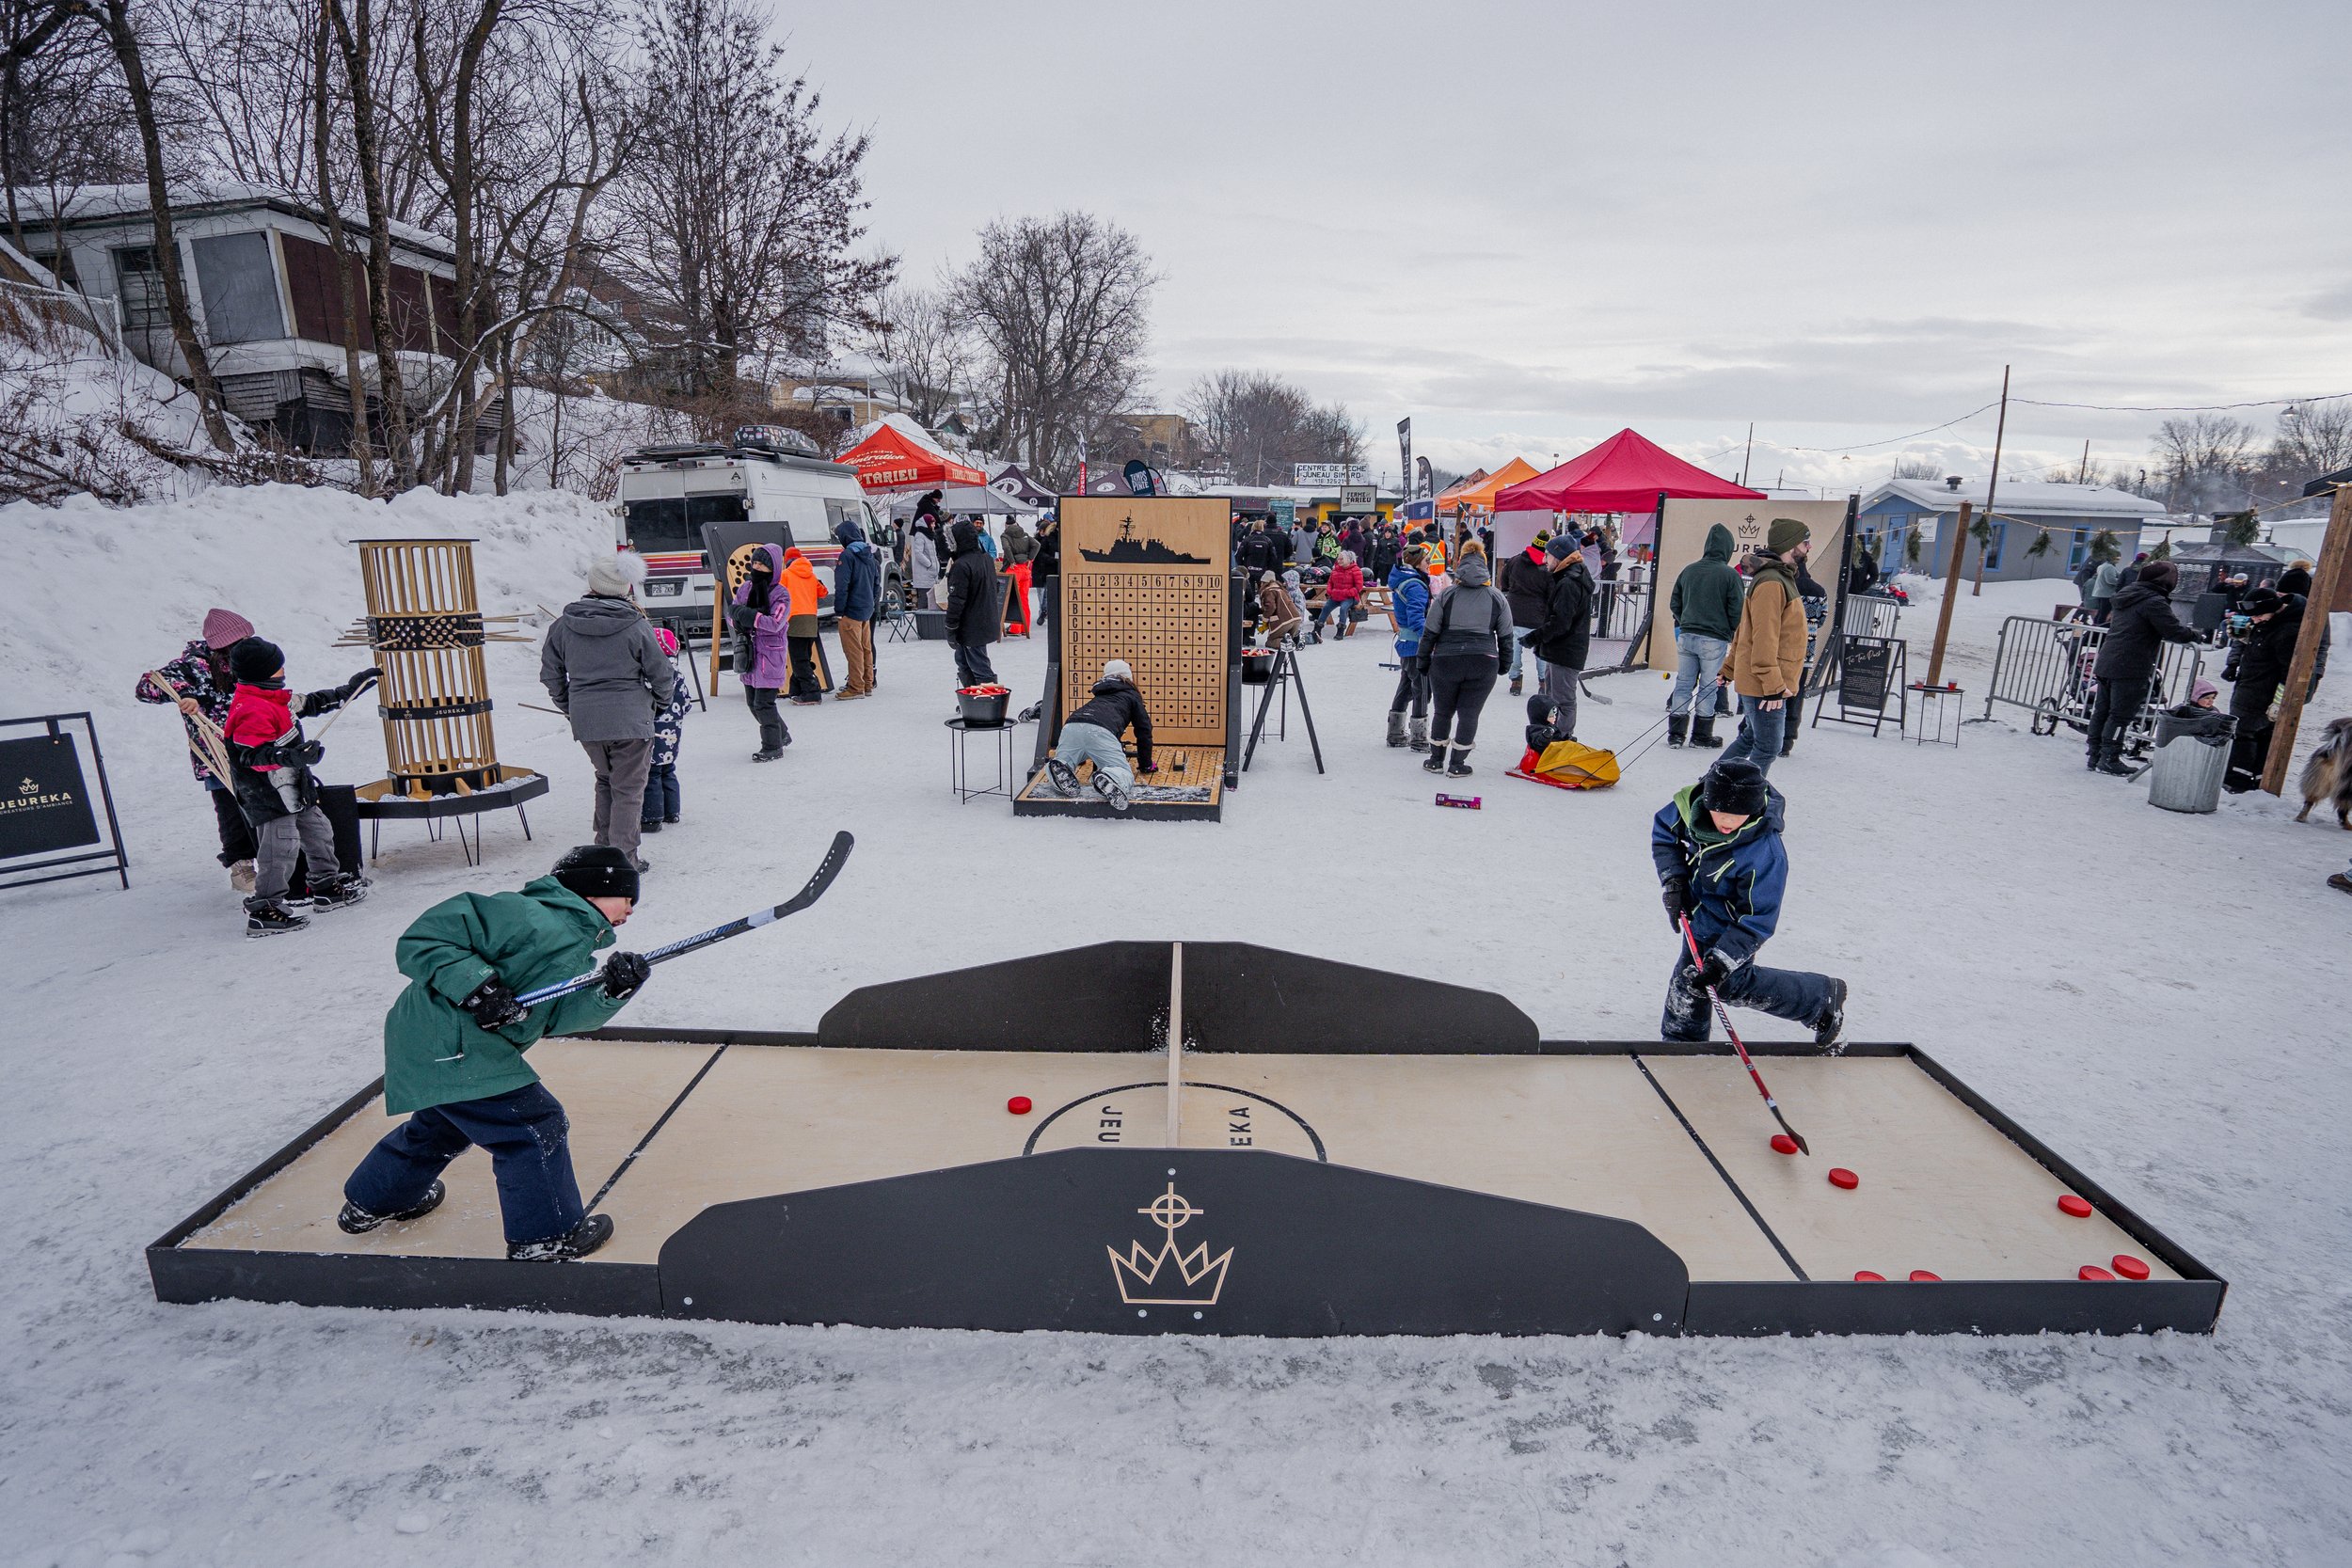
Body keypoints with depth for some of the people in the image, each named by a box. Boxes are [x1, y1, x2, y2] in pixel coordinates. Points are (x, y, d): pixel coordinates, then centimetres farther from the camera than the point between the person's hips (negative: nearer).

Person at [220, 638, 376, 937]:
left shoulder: (275, 699, 10)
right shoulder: (252, 711, -23)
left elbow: (311, 702, 25)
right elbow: (254, 755, -29)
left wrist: (349, 690, 29)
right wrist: (292, 756, -41)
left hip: (292, 790, 11)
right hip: (270, 797, -11)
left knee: (318, 832, 21)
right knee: (279, 848, -9)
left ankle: (327, 887, 36)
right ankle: (262, 911, -2)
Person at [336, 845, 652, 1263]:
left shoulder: (577, 951, 8)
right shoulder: (531, 918, -22)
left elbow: (558, 1016, -5)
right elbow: (422, 939, -22)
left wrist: (613, 993, -21)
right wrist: (475, 985, -30)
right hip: (448, 1046, -11)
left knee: (442, 1124, 33)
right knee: (535, 1126, -6)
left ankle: (370, 1203, 57)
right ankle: (545, 1237, 8)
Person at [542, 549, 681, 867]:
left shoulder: (563, 625, 3)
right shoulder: (636, 626, -11)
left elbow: (551, 673, 11)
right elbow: (661, 674, -5)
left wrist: (568, 706, 25)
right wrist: (662, 701, 16)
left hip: (585, 721, 5)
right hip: (629, 720, -5)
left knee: (605, 780, 24)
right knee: (628, 788, 4)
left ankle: (603, 848, 28)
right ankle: (624, 859, 4)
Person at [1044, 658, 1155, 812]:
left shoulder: (1100, 694, 43)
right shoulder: (1132, 695, 29)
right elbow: (1144, 730, 27)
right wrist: (1146, 764, 37)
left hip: (1071, 726, 5)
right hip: (1099, 732, -5)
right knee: (1124, 773, -3)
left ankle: (1059, 768, -18)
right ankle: (1108, 780, -39)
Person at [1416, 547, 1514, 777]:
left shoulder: (1447, 594, 1)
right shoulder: (1497, 598, 5)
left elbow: (1430, 632, 1)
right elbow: (1505, 636, 9)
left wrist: (1423, 662, 9)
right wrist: (1503, 664, 21)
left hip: (1446, 661, 0)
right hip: (1483, 664, 0)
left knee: (1442, 712, 14)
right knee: (1469, 714, 8)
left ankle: (1436, 760, 22)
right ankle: (1456, 764, 10)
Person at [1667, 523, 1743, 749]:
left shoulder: (1689, 570, 4)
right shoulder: (1730, 575, -9)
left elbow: (1674, 604, 11)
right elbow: (1737, 611, -8)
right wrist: (1732, 634, 9)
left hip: (1686, 636, 4)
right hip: (1714, 640, -4)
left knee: (1683, 684, 10)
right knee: (1708, 687, 5)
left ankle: (1676, 733, 11)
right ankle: (1701, 735, 12)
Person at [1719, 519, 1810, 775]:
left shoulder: (1780, 578, 16)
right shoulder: (1771, 582, -17)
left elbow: (1745, 630, 20)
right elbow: (1764, 637, -23)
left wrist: (1729, 670, 23)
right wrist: (1773, 684, -23)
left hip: (1755, 682, 10)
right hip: (1764, 685, -10)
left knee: (1750, 738, 19)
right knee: (1768, 748, -3)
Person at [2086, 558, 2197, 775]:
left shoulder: (2125, 595, 13)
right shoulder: (2155, 602, -13)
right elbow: (2173, 631, -15)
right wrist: (2194, 635, 5)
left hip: (2106, 663, 8)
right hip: (2131, 669, -8)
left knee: (2101, 710, 11)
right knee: (2121, 714, -2)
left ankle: (2095, 756, 16)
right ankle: (2109, 759, 0)